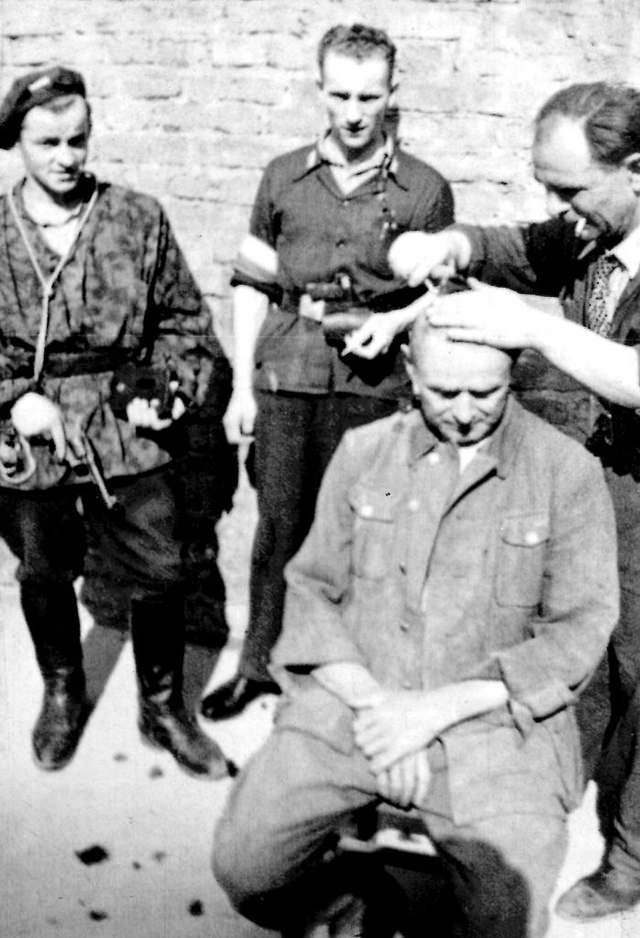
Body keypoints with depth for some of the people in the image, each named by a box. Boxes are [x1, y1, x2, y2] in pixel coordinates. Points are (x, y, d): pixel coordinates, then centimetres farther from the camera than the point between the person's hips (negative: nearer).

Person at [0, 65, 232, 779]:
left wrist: (166, 391, -9)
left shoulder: (139, 220, -1)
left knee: (161, 574, 4)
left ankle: (163, 707, 28)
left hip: (126, 432, 0)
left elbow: (183, 319, 4)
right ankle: (62, 694, 44)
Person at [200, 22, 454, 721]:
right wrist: (242, 386, 6)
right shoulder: (284, 177, 7)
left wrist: (395, 320, -12)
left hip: (375, 379, -1)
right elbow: (252, 283, 10)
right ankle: (258, 663, 24)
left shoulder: (425, 190, 1)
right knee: (279, 524, 8)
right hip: (286, 374, 2)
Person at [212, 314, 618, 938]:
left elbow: (578, 632, -5)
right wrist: (371, 699, -11)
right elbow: (312, 587, 6)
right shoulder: (363, 452, 6)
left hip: (494, 724, -2)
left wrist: (437, 709, -14)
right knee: (246, 869, -12)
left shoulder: (567, 472, -3)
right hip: (353, 702, 2)